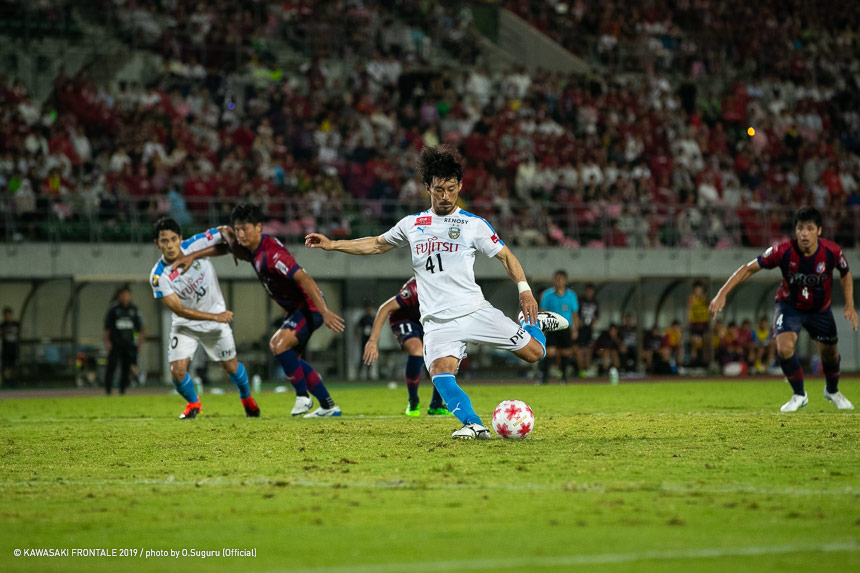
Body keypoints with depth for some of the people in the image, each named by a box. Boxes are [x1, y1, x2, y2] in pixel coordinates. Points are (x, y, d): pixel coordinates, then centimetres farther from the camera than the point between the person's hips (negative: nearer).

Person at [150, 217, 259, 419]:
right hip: (185, 324, -1)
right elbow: (179, 310, -23)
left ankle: (247, 399, 40)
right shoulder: (158, 277, -24)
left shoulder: (195, 244, -20)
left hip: (217, 315, 1)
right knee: (177, 370, -13)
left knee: (231, 366, 9)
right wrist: (216, 317, -25)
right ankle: (193, 403, 19)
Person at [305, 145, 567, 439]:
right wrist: (332, 244, 21)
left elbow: (505, 256, 10)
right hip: (437, 322, 1)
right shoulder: (411, 224, 13)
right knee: (441, 372, -29)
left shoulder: (474, 224, 4)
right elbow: (377, 244, 27)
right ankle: (473, 425, -28)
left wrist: (524, 290, -3)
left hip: (475, 311, -1)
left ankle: (533, 322, 28)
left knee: (534, 352, -5)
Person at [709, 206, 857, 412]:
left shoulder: (831, 251, -24)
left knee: (830, 353, 12)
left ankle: (832, 391, 46)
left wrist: (850, 305, -9)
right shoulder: (783, 251, -29)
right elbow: (748, 269, -22)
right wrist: (722, 294, -30)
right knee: (784, 346, -25)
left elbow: (846, 273, -1)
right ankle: (799, 395, -1)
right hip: (789, 305, -2)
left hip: (820, 309, 2)